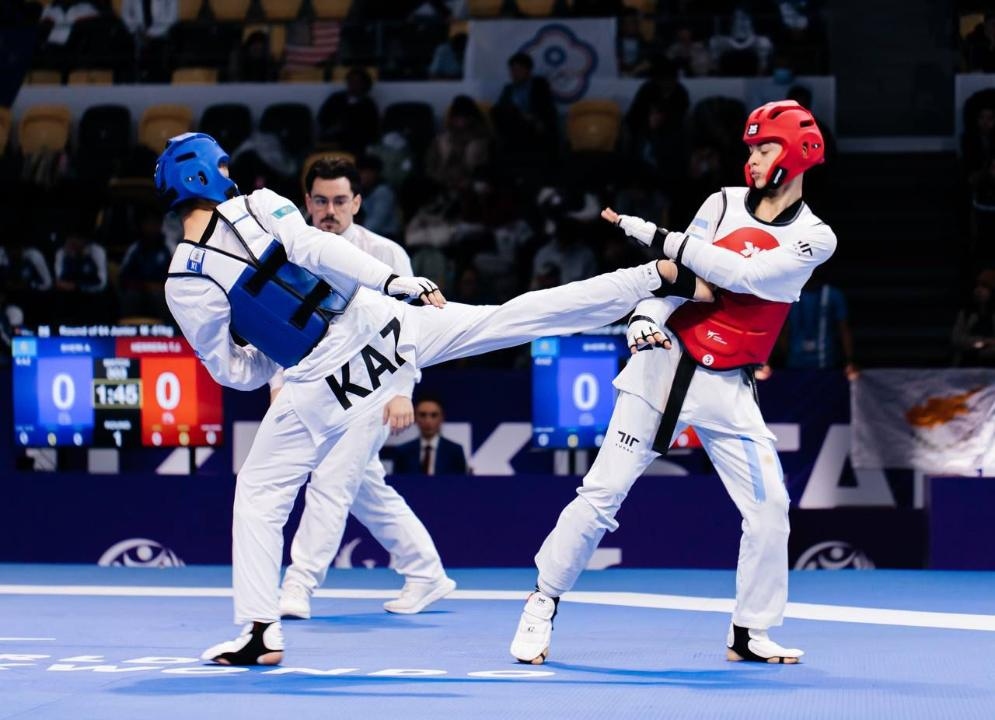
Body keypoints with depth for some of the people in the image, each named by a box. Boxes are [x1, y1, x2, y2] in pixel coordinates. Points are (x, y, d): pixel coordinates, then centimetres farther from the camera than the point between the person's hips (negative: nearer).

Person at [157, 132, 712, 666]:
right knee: (509, 318, 9)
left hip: (320, 385, -1)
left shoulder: (185, 286, -3)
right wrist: (396, 281, -17)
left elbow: (233, 372, 3)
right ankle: (657, 277, 9)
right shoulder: (258, 205, -2)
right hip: (375, 320, 2)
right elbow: (315, 249, -16)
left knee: (259, 495, 13)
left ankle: (261, 632, 7)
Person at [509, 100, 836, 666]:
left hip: (729, 386, 0)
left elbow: (747, 274, -18)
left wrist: (653, 234, -21)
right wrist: (647, 318, -17)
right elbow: (675, 271, 4)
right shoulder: (725, 203, 4)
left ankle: (750, 634, 11)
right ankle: (543, 605, 4)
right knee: (605, 490, -6)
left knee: (769, 507, -5)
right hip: (668, 361, 0)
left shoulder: (814, 237, -4)